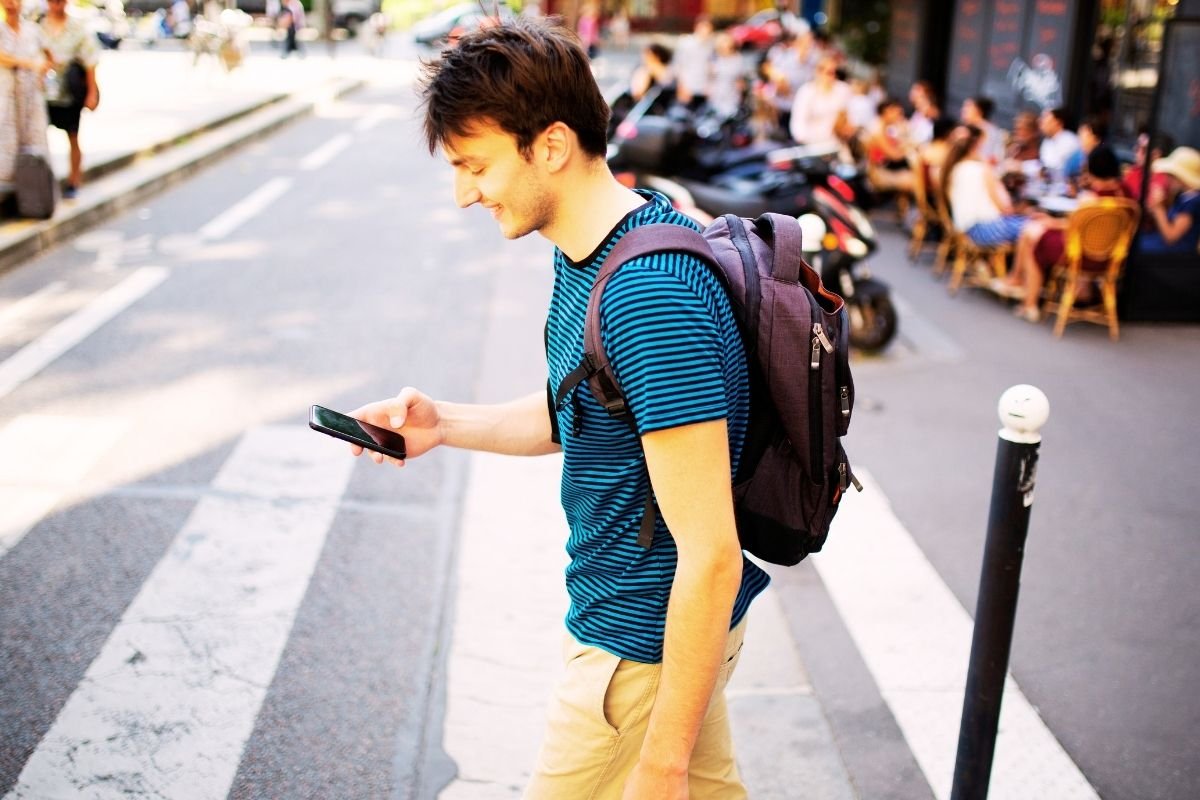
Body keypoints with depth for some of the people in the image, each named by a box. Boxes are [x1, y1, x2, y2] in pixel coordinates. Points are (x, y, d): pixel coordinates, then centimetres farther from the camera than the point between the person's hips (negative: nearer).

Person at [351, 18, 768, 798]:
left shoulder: (649, 297, -31)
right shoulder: (592, 250, 0)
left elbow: (712, 555, -29)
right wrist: (445, 424, 0)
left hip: (642, 645, -9)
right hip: (673, 622, 9)